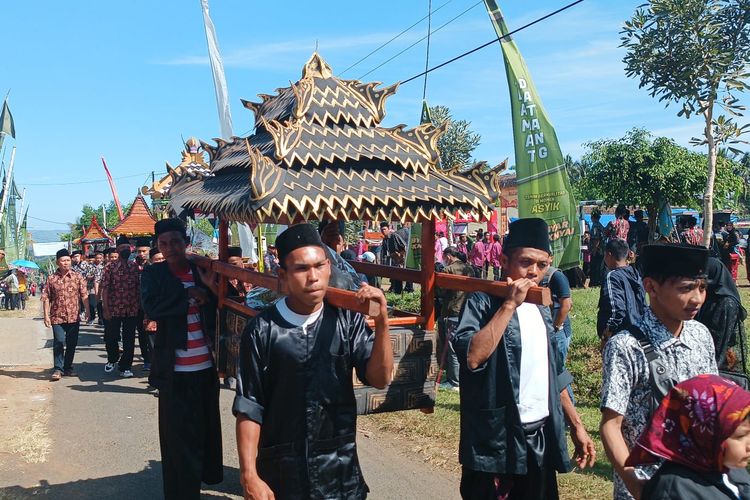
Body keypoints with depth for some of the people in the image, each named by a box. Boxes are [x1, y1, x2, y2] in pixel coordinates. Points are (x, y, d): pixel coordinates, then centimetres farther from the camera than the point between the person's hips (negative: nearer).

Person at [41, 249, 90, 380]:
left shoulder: (77, 277, 3)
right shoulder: (51, 279, 2)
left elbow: (84, 295, 0)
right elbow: (46, 298, 2)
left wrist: (88, 310, -8)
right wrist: (46, 316, -3)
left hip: (74, 316, 2)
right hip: (57, 317, -1)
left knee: (72, 344, 8)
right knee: (58, 343, -7)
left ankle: (68, 367, 22)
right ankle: (58, 369, 3)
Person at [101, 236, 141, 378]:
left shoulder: (135, 267, 6)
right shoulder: (110, 268, -2)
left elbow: (139, 287, 9)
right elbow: (105, 289, -4)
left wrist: (140, 306, 4)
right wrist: (105, 309, -9)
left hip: (132, 310, 2)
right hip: (113, 310, -2)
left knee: (129, 340, 4)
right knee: (110, 338, 9)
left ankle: (125, 367, 16)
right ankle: (112, 359, 36)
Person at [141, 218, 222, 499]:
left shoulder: (203, 269, 4)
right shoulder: (153, 274, -1)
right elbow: (151, 308, -18)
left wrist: (213, 287, -19)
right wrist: (189, 294, -16)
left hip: (206, 365, 3)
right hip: (175, 369, -3)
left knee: (207, 425, 18)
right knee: (178, 431, 3)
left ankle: (208, 472, 39)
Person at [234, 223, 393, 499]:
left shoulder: (347, 321, -5)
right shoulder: (262, 330, -11)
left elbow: (379, 379, -10)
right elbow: (249, 407, -7)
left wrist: (382, 321, -21)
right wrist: (249, 475, -8)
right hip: (280, 472, -2)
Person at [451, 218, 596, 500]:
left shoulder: (541, 309, 11)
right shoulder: (483, 302, -10)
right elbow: (472, 357, -28)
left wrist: (576, 425, 17)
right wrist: (510, 304, -23)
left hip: (542, 439, 6)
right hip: (497, 442, -6)